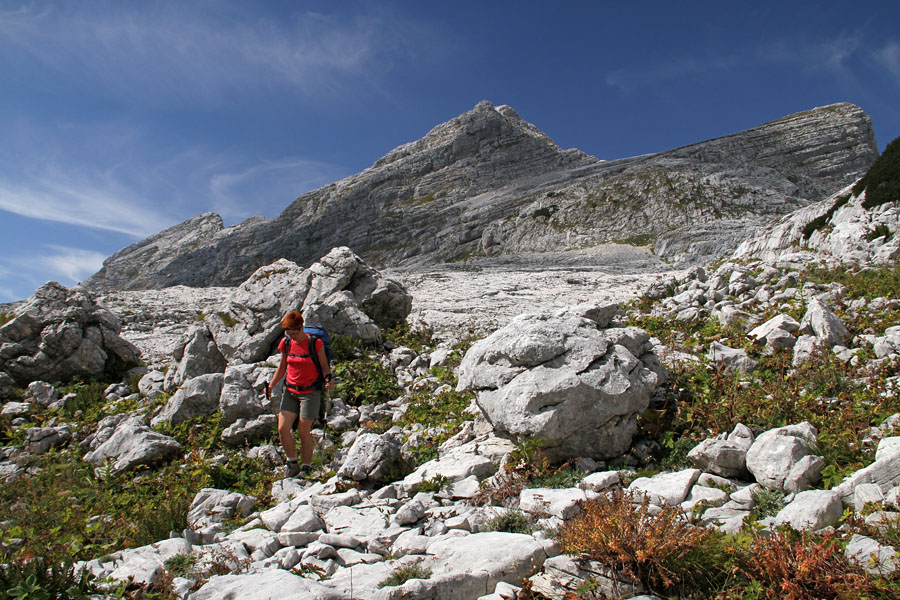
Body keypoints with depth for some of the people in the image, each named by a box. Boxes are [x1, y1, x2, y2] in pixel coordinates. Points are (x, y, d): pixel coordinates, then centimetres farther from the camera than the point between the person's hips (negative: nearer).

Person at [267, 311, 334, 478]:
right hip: (290, 392, 4)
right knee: (282, 429, -7)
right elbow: (282, 367, 14)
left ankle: (306, 468, 18)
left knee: (303, 432, -1)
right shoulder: (286, 344, 1)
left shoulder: (315, 343, -11)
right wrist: (271, 385, 3)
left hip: (310, 392, -4)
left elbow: (324, 365, -2)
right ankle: (292, 463, 15)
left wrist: (329, 379, -22)